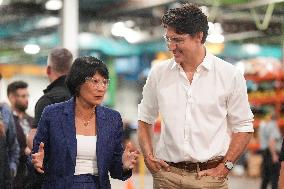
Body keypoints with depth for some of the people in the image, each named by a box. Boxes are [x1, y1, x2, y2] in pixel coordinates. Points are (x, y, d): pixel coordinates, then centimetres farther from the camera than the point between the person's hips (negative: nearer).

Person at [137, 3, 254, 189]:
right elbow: (144, 119, 15)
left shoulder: (230, 75, -2)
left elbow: (243, 127, 2)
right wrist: (148, 156, 3)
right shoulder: (159, 73, 4)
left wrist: (225, 166, -6)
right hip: (167, 173, 2)